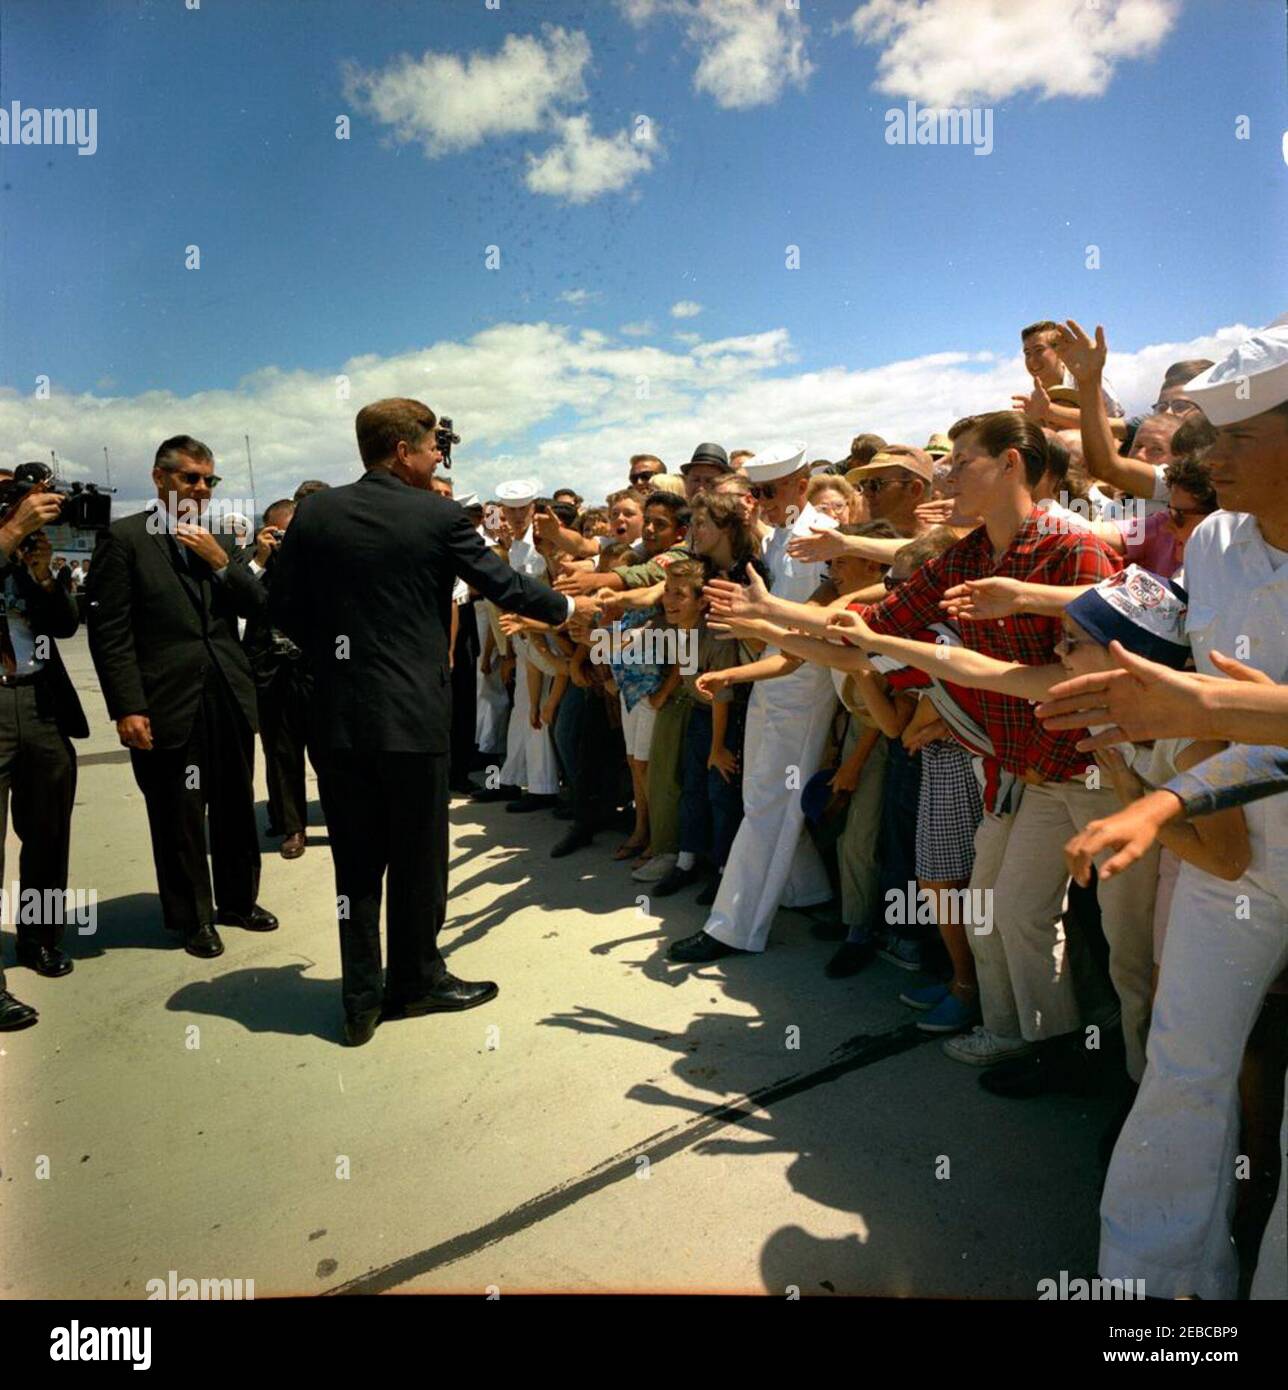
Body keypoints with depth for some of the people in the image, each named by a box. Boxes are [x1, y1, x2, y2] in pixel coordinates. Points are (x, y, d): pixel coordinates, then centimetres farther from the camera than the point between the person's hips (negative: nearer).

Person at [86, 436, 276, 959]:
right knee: (178, 818, 6)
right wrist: (128, 709, -14)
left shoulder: (220, 542, 13)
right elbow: (109, 631, -8)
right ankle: (192, 918, 22)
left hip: (230, 700, 5)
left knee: (237, 809, 14)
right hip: (168, 706, -5)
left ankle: (238, 900, 32)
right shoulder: (125, 538, -3)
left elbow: (257, 606, 7)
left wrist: (221, 562, -8)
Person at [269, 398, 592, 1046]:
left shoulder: (313, 514, 3)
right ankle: (416, 980, 27)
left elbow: (283, 608, 4)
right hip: (413, 713, -4)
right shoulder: (438, 517, -8)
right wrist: (568, 607, 15)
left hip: (337, 713, 4)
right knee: (418, 858, 12)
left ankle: (361, 1000, 19)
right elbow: (504, 584, -1)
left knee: (356, 861, 12)